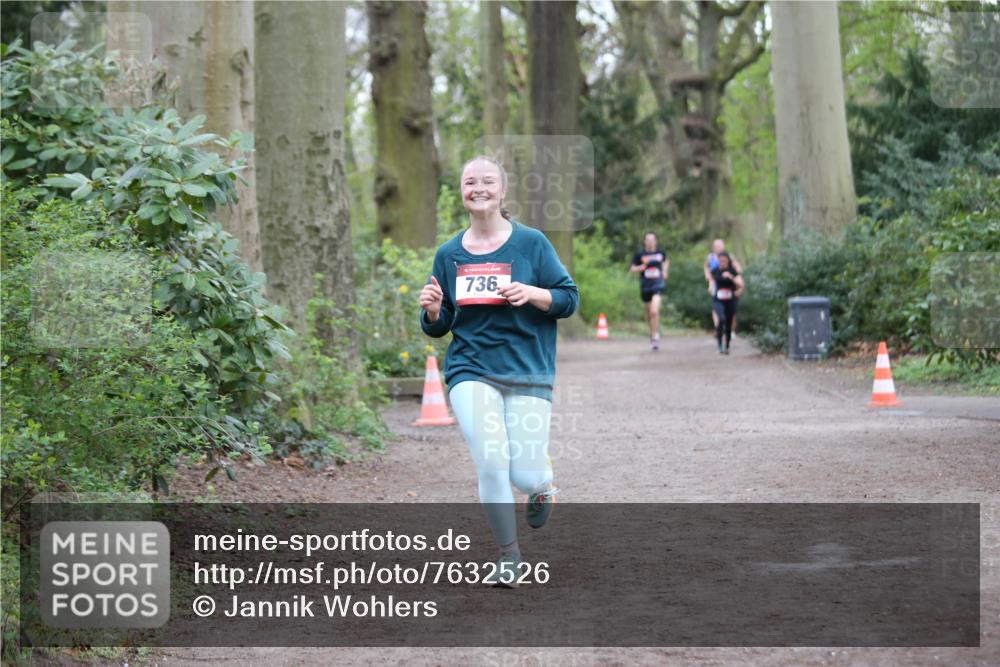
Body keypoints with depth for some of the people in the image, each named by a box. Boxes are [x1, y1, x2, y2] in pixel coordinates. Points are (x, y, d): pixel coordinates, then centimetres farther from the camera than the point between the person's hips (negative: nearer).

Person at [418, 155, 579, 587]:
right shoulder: (448, 253, 8)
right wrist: (432, 310, -9)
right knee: (491, 465, -17)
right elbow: (437, 327, 14)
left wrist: (532, 294, -17)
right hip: (470, 371, 1)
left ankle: (542, 487, 34)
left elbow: (570, 298, 2)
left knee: (525, 477, -6)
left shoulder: (531, 242, 0)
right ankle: (509, 557, 5)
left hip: (528, 374, -1)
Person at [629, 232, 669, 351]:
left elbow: (666, 261, 24)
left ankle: (655, 337, -13)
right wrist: (641, 267, -16)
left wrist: (665, 271, 9)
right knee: (649, 312, 14)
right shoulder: (640, 254, -3)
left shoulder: (660, 252, 2)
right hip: (645, 286, 1)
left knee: (654, 311, -20)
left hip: (658, 284, -1)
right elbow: (632, 269, 3)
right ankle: (652, 332, 40)